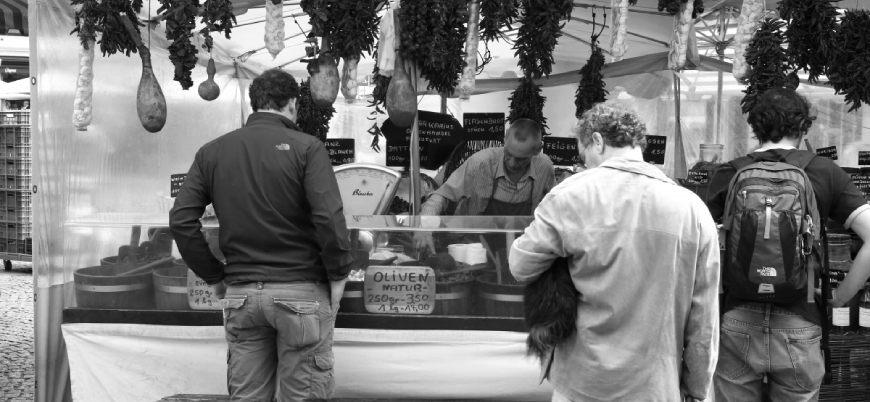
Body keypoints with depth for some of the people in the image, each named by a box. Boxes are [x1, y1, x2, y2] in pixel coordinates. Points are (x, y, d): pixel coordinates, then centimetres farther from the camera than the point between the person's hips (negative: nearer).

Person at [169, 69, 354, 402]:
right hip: (300, 290, -4)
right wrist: (339, 274, -4)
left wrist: (213, 274, 8)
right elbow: (329, 218, -16)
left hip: (240, 292, 4)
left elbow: (181, 220, 1)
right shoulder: (306, 148, -7)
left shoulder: (211, 152, 6)